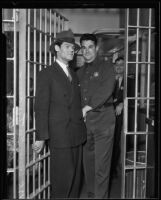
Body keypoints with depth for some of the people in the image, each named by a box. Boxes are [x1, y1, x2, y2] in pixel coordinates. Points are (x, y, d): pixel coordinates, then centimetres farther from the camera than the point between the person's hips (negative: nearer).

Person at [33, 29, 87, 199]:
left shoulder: (74, 75, 17)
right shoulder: (46, 74, -4)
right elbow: (41, 107, -9)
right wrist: (41, 137, -13)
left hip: (77, 134, 7)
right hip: (59, 135, -6)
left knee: (76, 175, 12)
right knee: (63, 177, -2)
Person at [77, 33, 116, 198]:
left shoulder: (106, 67, 3)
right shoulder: (80, 72, 18)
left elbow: (106, 91, -11)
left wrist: (87, 108, -12)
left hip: (102, 119, -5)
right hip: (84, 121, 5)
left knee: (102, 164, -5)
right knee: (88, 162, 10)